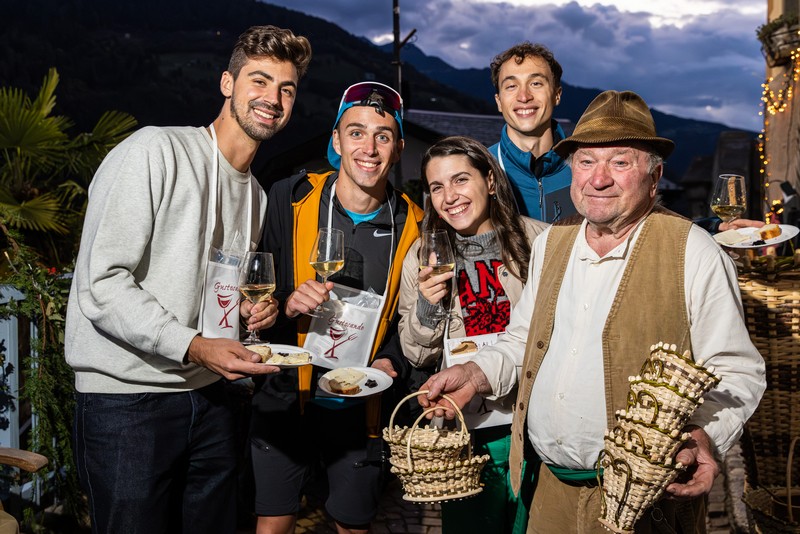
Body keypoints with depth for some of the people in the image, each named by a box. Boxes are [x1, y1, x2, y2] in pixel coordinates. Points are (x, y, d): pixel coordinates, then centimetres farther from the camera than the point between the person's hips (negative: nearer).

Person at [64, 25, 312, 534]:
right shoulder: (155, 151, -11)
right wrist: (193, 347, -25)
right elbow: (101, 285, -18)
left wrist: (252, 312, 2)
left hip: (210, 397, 7)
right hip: (128, 398, -7)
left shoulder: (257, 195, 14)